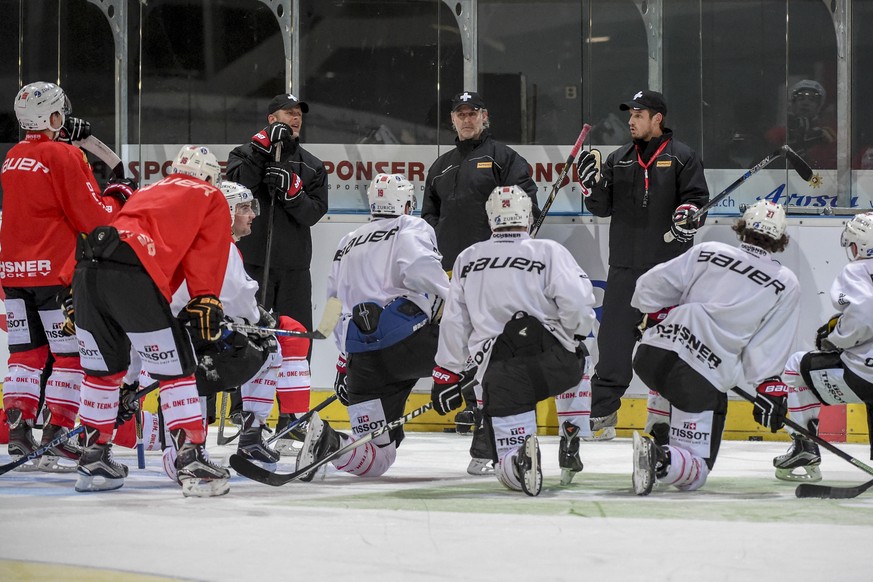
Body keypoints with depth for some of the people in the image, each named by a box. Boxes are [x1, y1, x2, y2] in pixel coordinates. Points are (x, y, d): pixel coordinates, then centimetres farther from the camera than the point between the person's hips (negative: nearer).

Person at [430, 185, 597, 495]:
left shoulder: (467, 260, 15)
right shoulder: (549, 252, 4)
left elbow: (454, 322, 16)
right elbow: (577, 302, -8)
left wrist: (447, 374, 24)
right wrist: (576, 335, 12)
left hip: (500, 376, 0)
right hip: (554, 361, 0)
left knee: (508, 467, 6)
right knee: (574, 361, 38)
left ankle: (519, 457, -31)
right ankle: (570, 446, 24)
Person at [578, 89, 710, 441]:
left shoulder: (682, 158, 1)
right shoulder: (619, 159, 14)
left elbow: (698, 198, -4)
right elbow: (601, 207, 12)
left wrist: (688, 214, -24)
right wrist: (592, 182, -6)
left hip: (669, 265, -4)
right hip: (625, 266, 4)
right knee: (614, 339, 2)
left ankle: (663, 411, 10)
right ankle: (602, 412, 5)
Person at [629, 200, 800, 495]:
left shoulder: (708, 252, 11)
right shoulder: (786, 284, 5)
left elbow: (650, 287, 11)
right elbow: (768, 348, -2)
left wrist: (656, 318, 26)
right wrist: (769, 386, 7)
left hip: (651, 353, 4)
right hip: (702, 379, -4)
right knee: (695, 471, 0)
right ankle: (660, 459, -30)